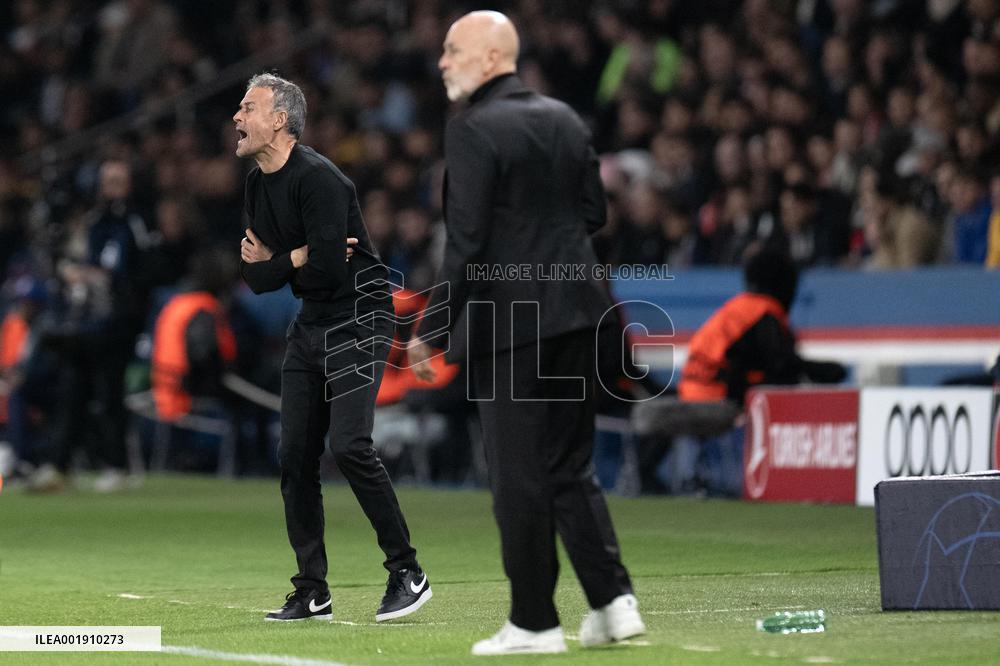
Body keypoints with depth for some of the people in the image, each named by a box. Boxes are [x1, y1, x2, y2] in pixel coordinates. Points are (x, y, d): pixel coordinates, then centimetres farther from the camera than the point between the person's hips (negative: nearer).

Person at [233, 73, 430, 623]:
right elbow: (255, 276, 11)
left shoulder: (318, 179, -19)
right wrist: (300, 257, -10)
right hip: (310, 326, 9)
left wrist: (272, 263, -7)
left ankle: (407, 572, -7)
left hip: (358, 317, -9)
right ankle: (312, 592, 9)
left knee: (349, 445, -19)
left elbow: (326, 270, -26)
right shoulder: (258, 184, 10)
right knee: (294, 454, 3)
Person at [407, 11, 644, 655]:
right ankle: (614, 600, 6)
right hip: (576, 313, 7)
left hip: (509, 322, -7)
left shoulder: (474, 130, -12)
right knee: (571, 467, 14)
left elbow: (466, 241, -16)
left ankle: (535, 623, 5)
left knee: (519, 479, 1)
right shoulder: (565, 119, 9)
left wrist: (431, 331, -12)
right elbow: (595, 211, 13)